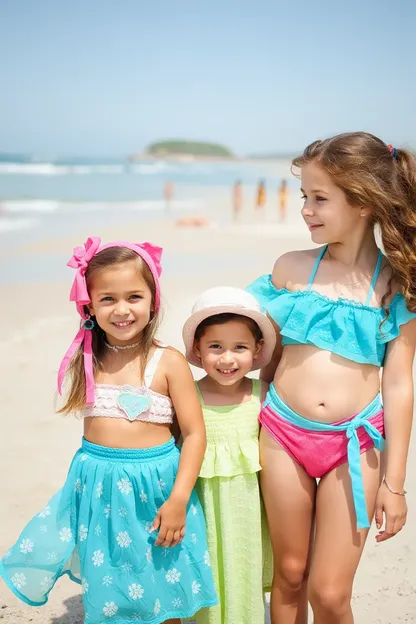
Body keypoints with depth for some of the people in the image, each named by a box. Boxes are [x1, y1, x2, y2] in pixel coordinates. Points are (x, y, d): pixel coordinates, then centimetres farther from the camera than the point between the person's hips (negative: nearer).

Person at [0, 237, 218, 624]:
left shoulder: (168, 363, -10)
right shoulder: (87, 361, 1)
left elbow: (194, 434, -9)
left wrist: (179, 498, -15)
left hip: (153, 486, -3)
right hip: (97, 488, 3)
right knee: (105, 592, 16)